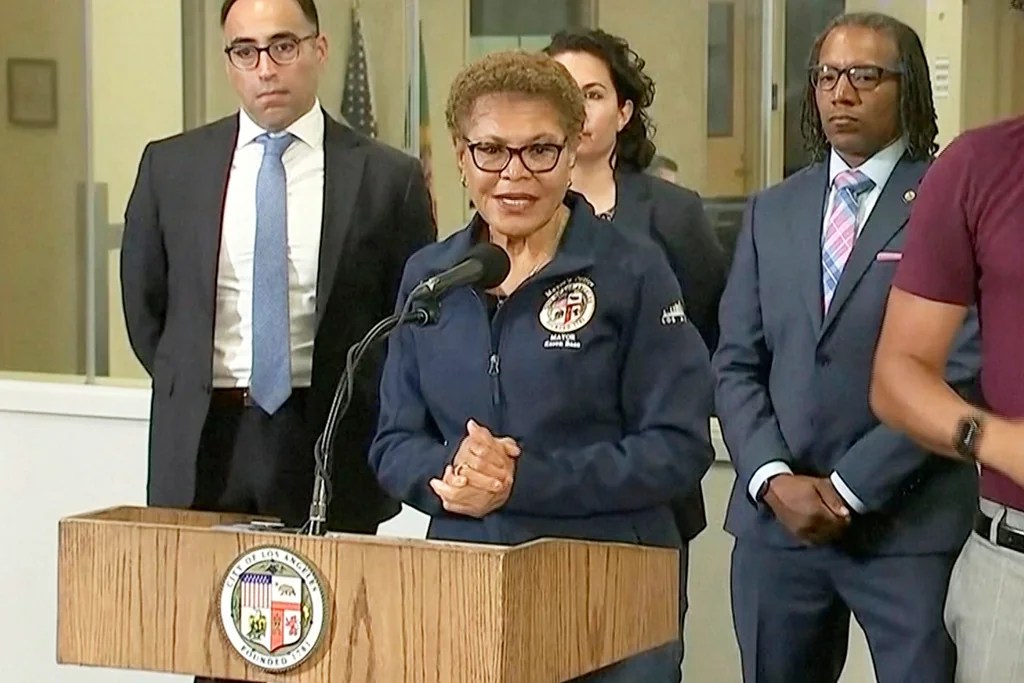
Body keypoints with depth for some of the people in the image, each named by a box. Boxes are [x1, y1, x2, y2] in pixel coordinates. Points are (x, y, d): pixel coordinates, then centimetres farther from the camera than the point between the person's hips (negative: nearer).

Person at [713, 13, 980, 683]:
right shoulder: (772, 212, 13)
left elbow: (963, 370, -10)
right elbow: (737, 365, 10)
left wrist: (850, 488, -12)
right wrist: (774, 479, -6)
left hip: (909, 525, -4)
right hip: (775, 522, 5)